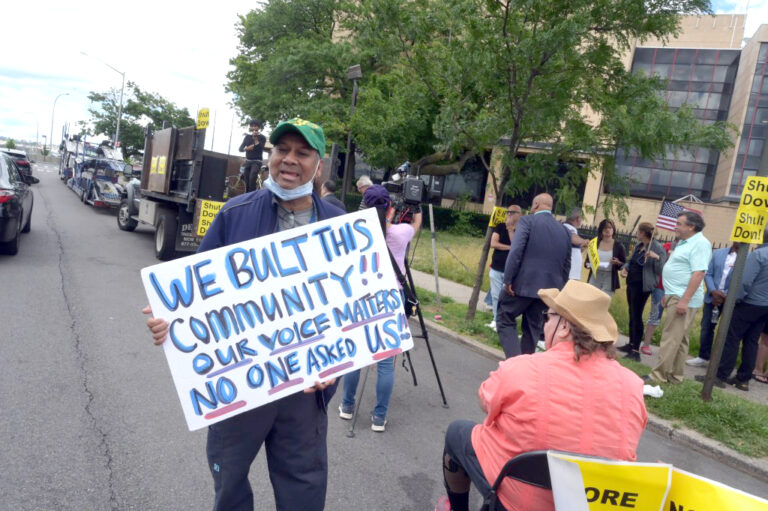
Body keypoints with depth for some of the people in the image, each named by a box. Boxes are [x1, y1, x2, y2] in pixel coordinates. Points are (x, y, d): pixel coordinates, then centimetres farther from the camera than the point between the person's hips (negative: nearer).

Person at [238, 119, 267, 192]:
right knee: (247, 182, 3)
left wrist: (255, 139, -23)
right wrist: (247, 148, -15)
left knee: (252, 178, -26)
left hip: (256, 162, -5)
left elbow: (260, 148, -14)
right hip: (248, 161, 5)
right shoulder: (247, 136, 11)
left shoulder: (262, 137, 0)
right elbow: (240, 149, 6)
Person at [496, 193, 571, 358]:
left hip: (523, 284, -5)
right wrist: (559, 290, 19)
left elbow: (515, 251, -17)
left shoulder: (528, 221, -5)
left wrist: (507, 280, -14)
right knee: (532, 327, 17)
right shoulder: (564, 230, 12)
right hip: (548, 288, 6)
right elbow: (566, 265, 13)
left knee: (505, 320, 8)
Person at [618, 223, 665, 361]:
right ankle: (631, 344, 27)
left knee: (637, 315, -7)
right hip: (631, 283, 8)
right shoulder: (638, 245, 10)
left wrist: (657, 257, -31)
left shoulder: (657, 248, -13)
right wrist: (625, 268, 3)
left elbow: (660, 271, -16)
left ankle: (636, 350, -3)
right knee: (632, 314, 15)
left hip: (642, 286, -8)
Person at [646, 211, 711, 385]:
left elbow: (698, 273, -22)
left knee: (672, 338, -7)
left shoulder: (700, 244, -15)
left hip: (683, 299, -10)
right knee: (679, 340, 14)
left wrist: (684, 300, -26)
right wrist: (668, 294, 22)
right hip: (675, 297, 10)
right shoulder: (684, 242, 17)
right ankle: (675, 375, 20)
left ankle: (659, 375, -4)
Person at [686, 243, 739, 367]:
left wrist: (726, 296, -16)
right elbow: (708, 274, 4)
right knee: (706, 328, 10)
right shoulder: (718, 253, 7)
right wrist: (713, 291, -11)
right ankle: (704, 357, 23)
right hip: (712, 297, 4)